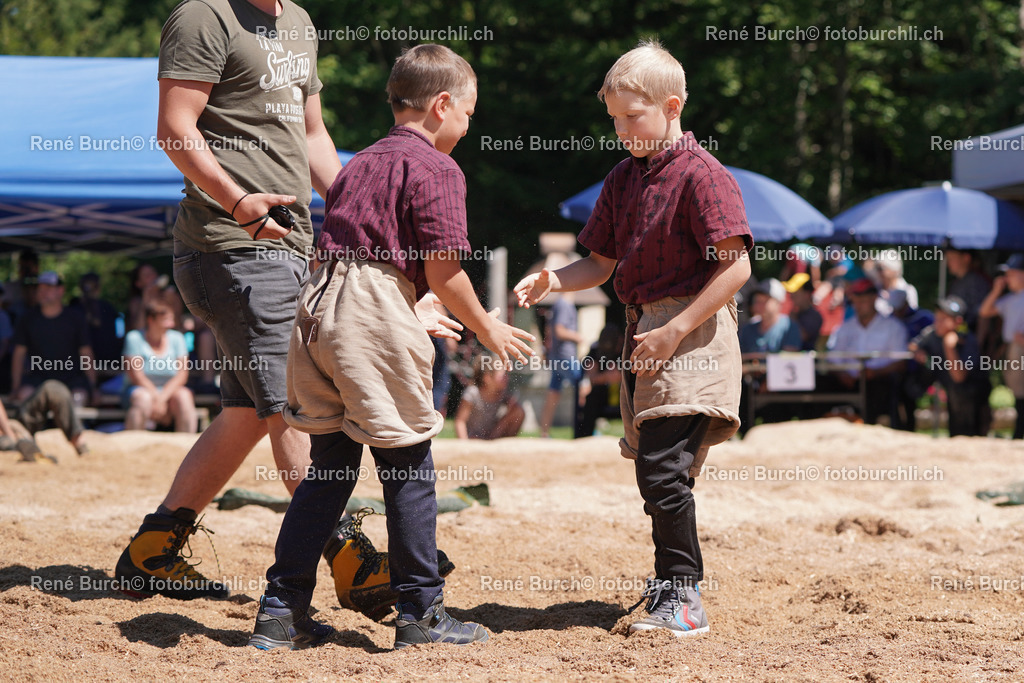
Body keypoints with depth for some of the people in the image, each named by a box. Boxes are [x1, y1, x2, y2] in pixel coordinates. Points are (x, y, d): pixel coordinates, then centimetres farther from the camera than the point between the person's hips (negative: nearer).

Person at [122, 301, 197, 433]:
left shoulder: (176, 338, 5)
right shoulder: (134, 338, -4)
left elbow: (182, 374, -3)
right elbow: (136, 375, -10)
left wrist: (162, 397, -18)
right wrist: (156, 397, -20)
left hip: (170, 390, 3)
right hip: (141, 388, -3)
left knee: (184, 396, -28)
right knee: (143, 398, -35)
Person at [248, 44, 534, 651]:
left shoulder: (360, 164, 22)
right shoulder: (436, 170, -3)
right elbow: (444, 272, -9)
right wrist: (487, 328, 7)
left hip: (320, 305, 8)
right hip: (377, 313, -8)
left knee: (329, 466, 13)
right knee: (409, 467, 2)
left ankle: (281, 612, 12)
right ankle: (421, 613, 8)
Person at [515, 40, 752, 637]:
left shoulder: (701, 174, -12)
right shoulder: (622, 179, 14)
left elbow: (736, 266, -16)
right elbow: (602, 264, 17)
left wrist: (675, 331, -18)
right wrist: (554, 280, -4)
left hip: (693, 333, -8)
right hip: (644, 330, 8)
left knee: (663, 468, -15)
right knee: (655, 466, 14)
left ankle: (683, 596, -9)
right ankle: (673, 583, 27)